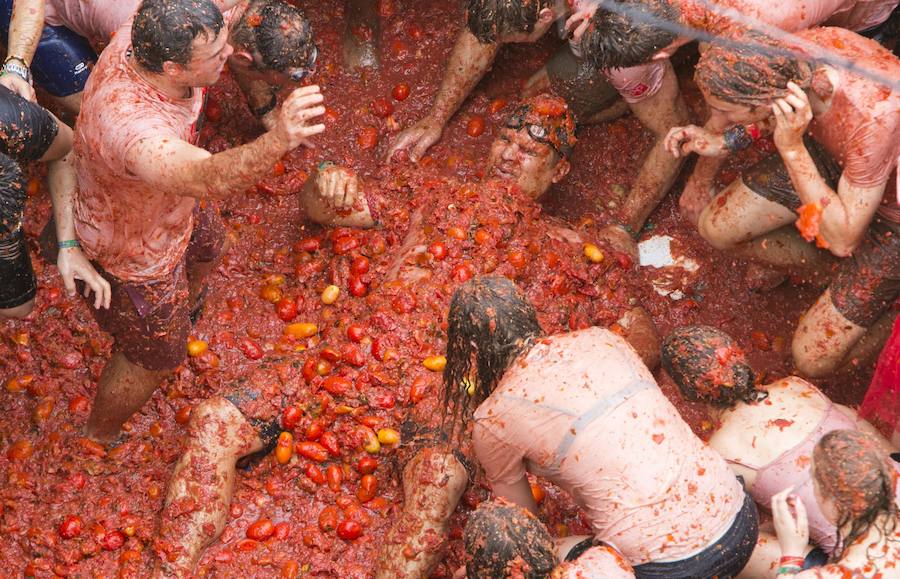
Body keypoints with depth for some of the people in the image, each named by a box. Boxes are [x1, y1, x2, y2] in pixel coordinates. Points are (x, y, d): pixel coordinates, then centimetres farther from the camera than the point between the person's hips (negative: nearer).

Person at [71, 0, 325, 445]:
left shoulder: (137, 37, -28)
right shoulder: (130, 124, -52)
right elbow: (208, 178, -69)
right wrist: (277, 141, -84)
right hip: (136, 251, -7)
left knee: (206, 248, 38)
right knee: (152, 357, 19)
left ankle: (185, 305, 74)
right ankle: (100, 434, 49)